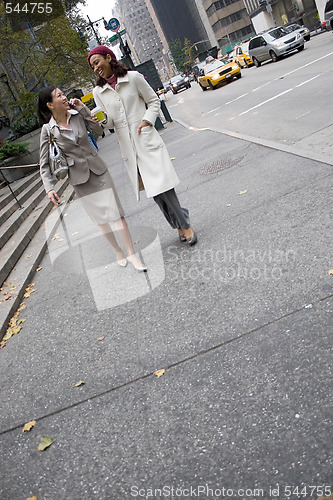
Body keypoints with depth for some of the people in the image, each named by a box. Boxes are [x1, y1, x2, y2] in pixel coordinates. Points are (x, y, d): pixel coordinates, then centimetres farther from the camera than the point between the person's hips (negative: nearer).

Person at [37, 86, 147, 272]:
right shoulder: (48, 129, -7)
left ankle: (131, 253, 4)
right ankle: (118, 250, 28)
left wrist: (83, 109, -8)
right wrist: (50, 187, -14)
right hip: (80, 178, -1)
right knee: (100, 218, 9)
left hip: (98, 171, 1)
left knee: (116, 213, -4)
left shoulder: (77, 115, -2)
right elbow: (44, 162, -4)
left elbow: (98, 131, -2)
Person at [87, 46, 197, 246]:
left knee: (162, 186, -10)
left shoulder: (133, 77, 2)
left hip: (147, 139, -3)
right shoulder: (98, 92, 9)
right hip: (128, 146, 3)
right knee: (154, 192, 4)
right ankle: (181, 226, 19)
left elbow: (154, 101, 7)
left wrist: (147, 120, -8)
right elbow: (109, 122, 9)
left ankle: (185, 225, 6)